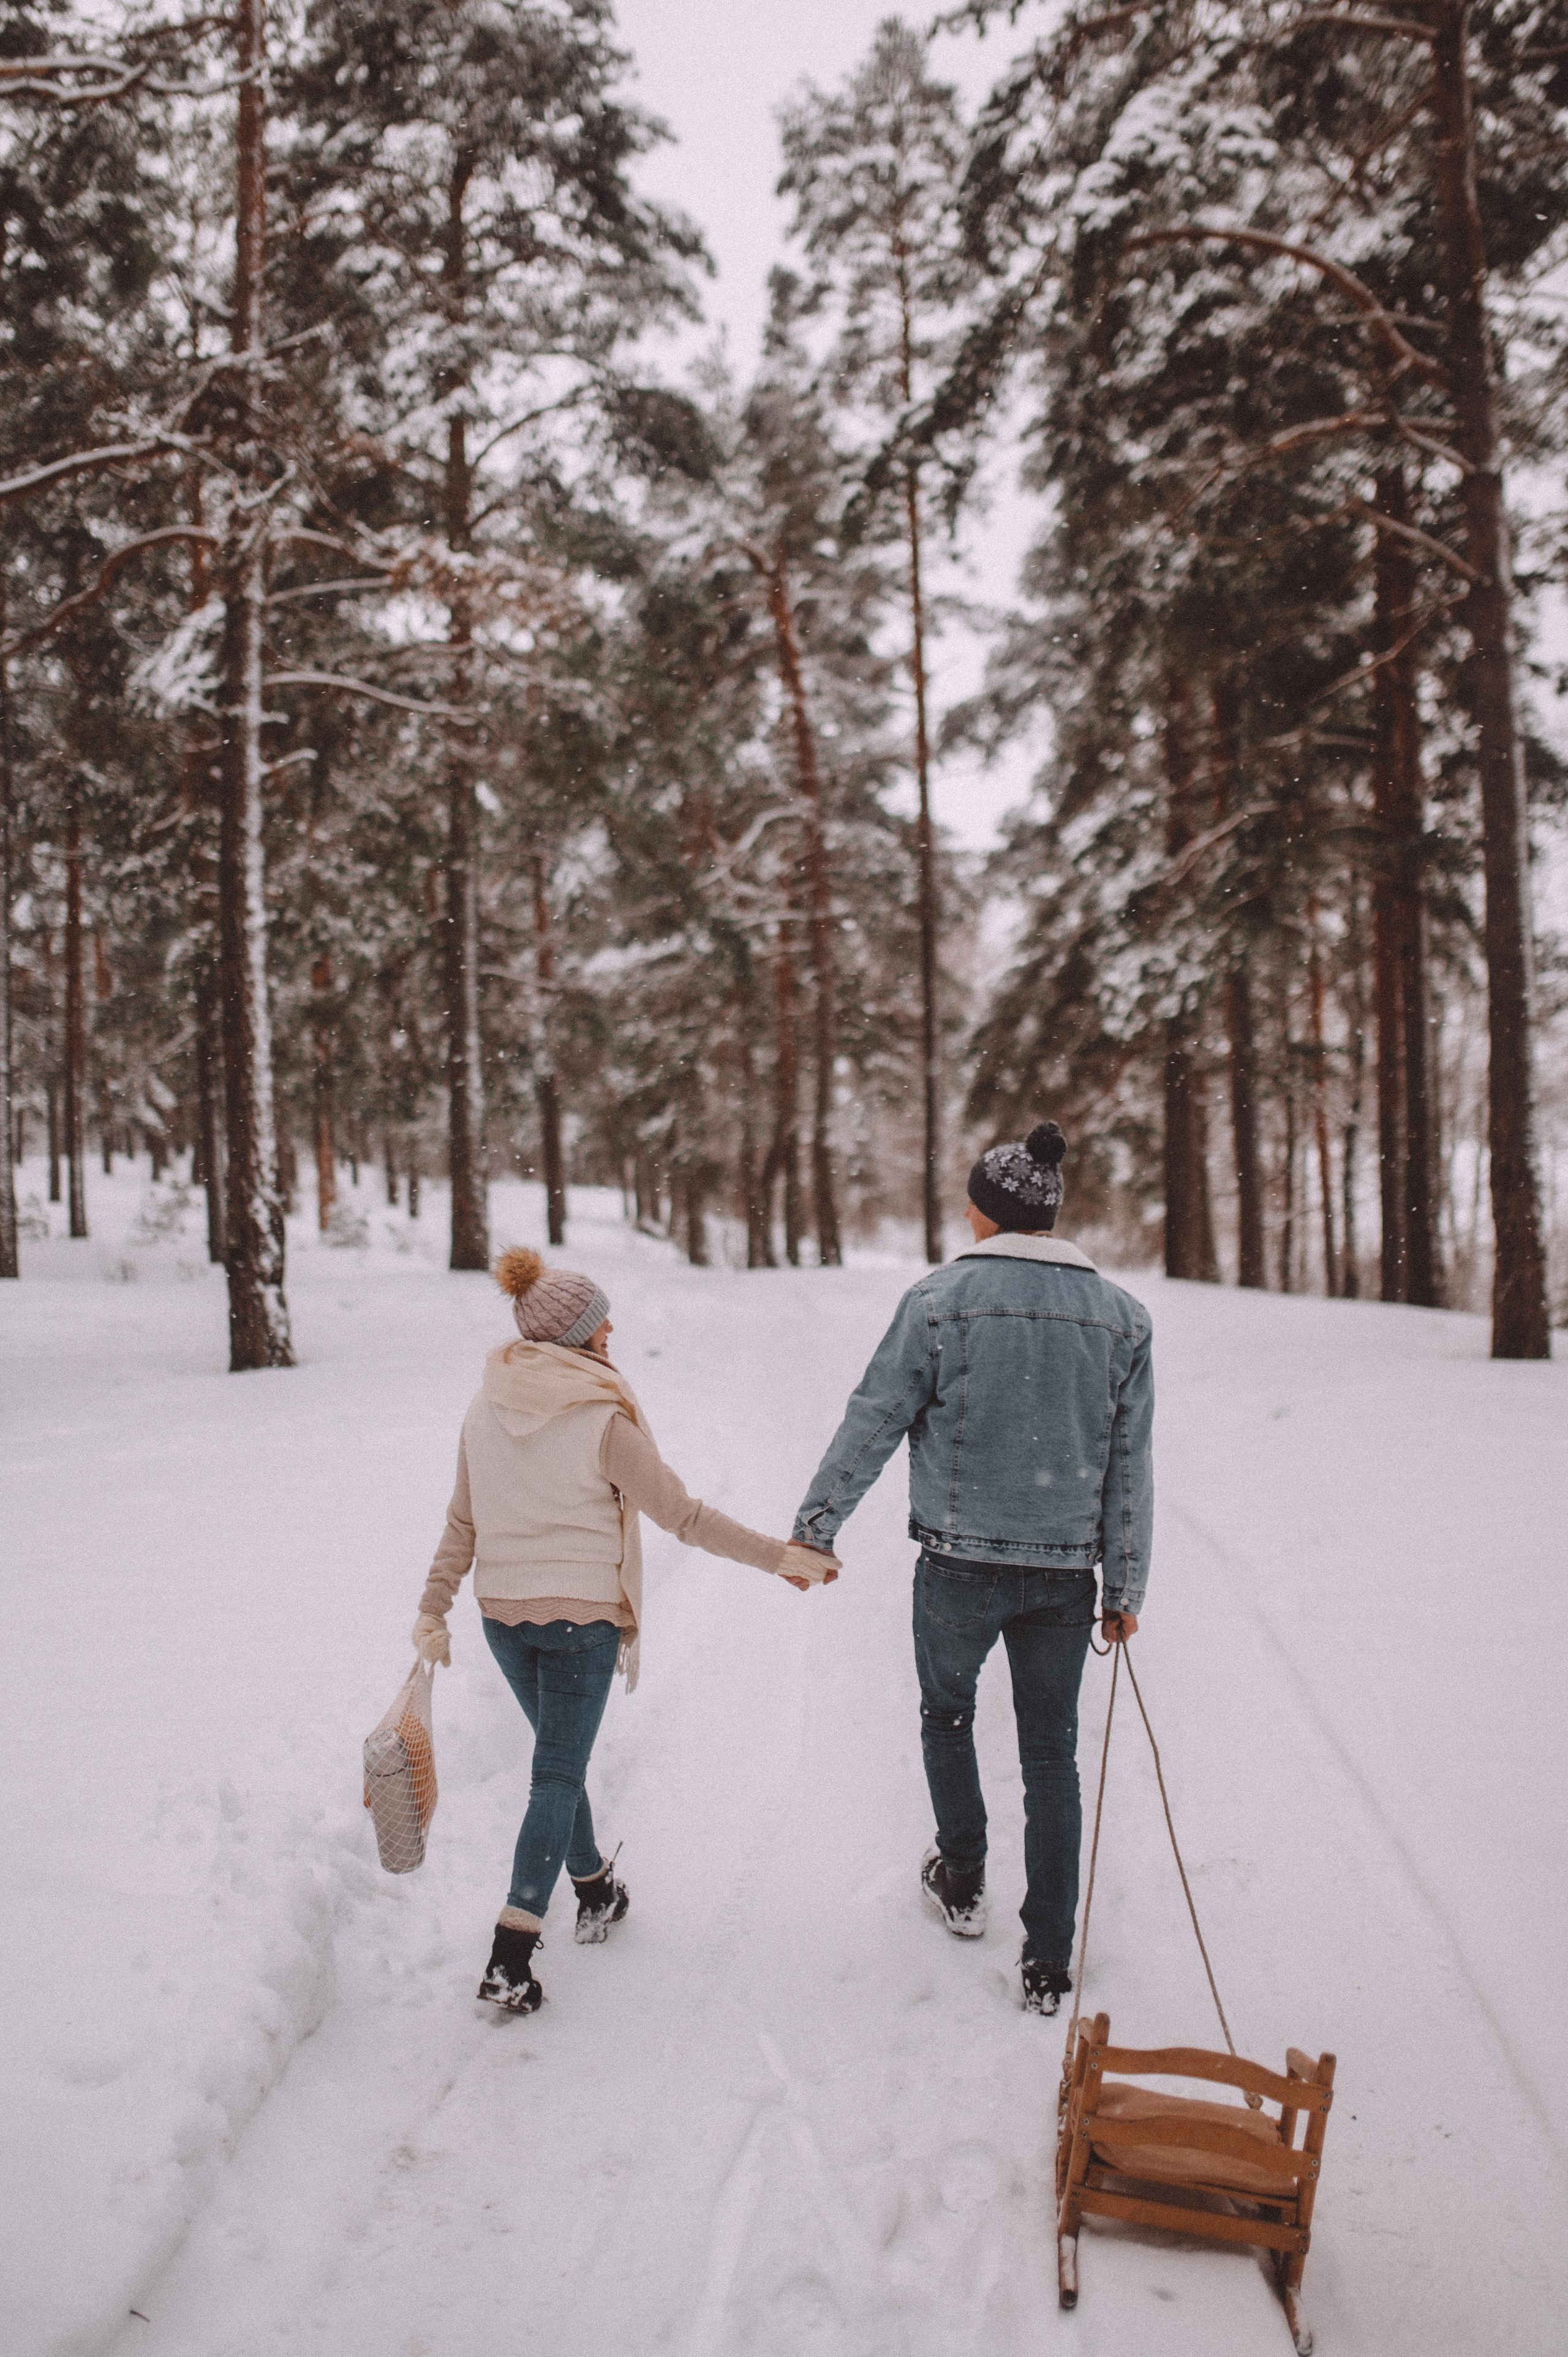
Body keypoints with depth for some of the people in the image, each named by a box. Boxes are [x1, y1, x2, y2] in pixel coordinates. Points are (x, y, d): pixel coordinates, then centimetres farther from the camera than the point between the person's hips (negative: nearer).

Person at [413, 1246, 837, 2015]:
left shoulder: (485, 1410, 1)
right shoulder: (601, 1419, -16)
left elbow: (461, 1523, 4)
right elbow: (681, 1513, -13)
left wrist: (434, 1610, 9)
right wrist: (775, 1555, -6)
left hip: (503, 1614, 6)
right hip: (583, 1615, -5)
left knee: (559, 1758, 23)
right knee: (558, 1775, 1)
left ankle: (595, 1890, 39)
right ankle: (511, 1957, -4)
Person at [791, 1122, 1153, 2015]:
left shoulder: (943, 1297, -8)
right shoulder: (1121, 1315, 2)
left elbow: (872, 1425, -5)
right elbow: (1131, 1467, 5)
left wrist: (814, 1529, 7)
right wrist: (1126, 1589, 13)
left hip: (961, 1564, -2)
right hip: (1067, 1572, 3)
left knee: (948, 1713, 24)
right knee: (1053, 1754, 12)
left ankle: (965, 1884, 35)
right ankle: (1050, 1961, 16)